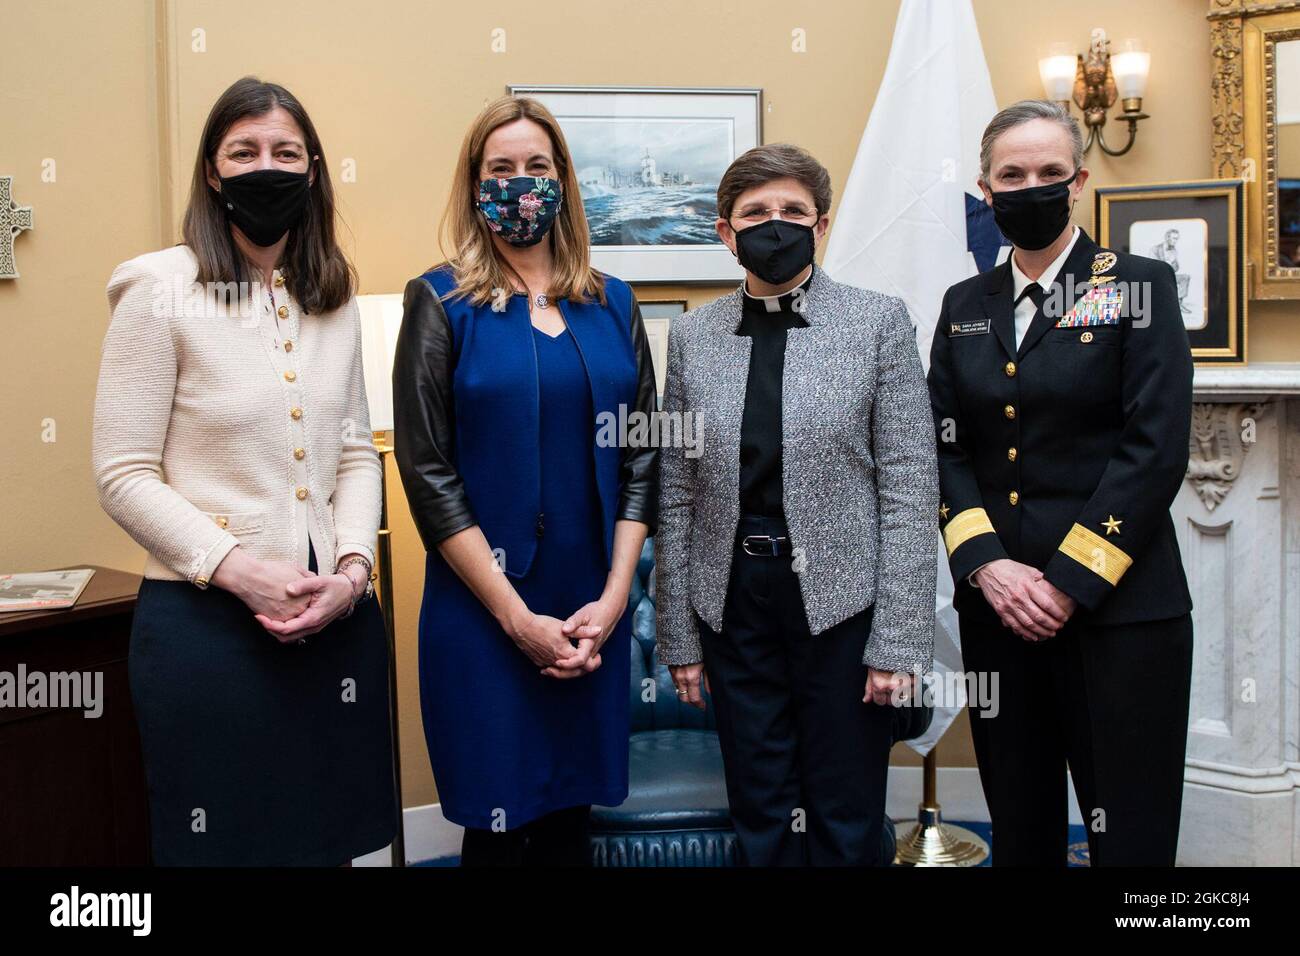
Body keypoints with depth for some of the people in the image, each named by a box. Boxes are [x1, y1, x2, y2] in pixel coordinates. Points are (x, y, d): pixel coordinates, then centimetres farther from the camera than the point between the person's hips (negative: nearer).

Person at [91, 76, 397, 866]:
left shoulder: (336, 299, 9)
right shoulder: (161, 290, -6)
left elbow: (357, 451, 10)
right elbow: (123, 474, -8)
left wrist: (353, 568, -5)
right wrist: (236, 569, -16)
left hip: (336, 617, 5)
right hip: (206, 618, -4)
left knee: (334, 837, 15)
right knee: (227, 839, 9)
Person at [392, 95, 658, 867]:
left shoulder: (613, 303, 8)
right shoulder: (442, 302, -3)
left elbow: (641, 455, 6)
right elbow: (428, 472, -8)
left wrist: (613, 597, -4)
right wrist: (518, 617, -12)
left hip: (594, 619, 3)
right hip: (485, 617, -3)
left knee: (570, 814, 13)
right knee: (504, 827, 6)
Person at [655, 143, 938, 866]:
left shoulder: (880, 322, -3)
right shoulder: (693, 335, 5)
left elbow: (911, 491, -6)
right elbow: (677, 495, 6)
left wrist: (897, 641, -10)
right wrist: (679, 634, 5)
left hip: (842, 599, -2)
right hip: (733, 607, 3)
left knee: (847, 821, 11)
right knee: (760, 815, 14)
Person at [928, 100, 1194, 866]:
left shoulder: (1140, 286, -1)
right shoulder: (965, 305, 11)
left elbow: (1157, 448, -10)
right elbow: (945, 448, 6)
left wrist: (1070, 580, -14)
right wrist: (986, 565, -9)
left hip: (1117, 604, -3)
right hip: (996, 602, 4)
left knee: (1129, 834, 1)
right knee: (1020, 829, 13)